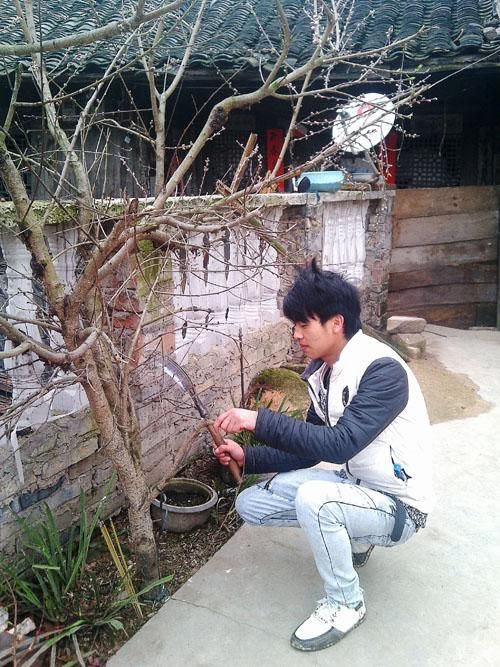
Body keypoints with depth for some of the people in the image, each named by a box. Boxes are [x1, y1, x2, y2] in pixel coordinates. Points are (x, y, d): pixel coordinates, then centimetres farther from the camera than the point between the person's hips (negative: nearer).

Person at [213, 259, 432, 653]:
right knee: (250, 504, -1)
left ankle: (346, 605, -8)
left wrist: (260, 421, -31)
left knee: (313, 497, -36)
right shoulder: (323, 372, 0)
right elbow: (311, 449, 7)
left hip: (397, 506, -8)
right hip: (356, 486, 8)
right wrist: (248, 458, -4)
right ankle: (352, 536, 16)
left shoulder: (382, 370, -25)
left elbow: (339, 445, -35)